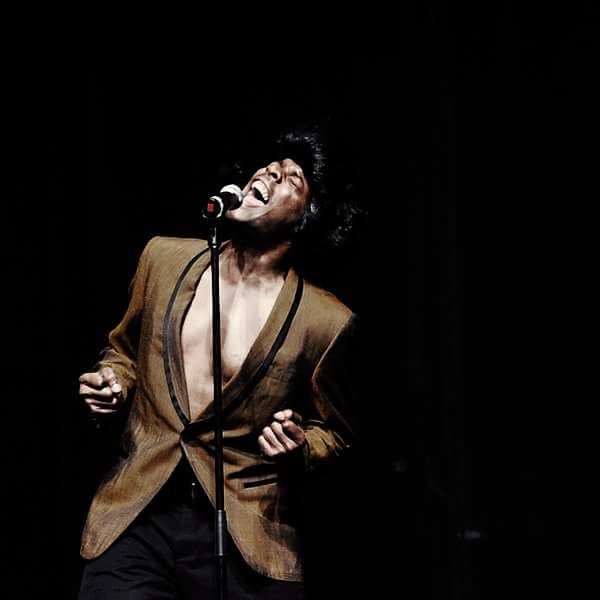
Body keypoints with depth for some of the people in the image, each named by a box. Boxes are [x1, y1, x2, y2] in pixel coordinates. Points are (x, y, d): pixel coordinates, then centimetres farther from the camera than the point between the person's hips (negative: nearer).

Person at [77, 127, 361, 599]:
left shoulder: (327, 322, -5)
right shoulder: (164, 258, 6)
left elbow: (335, 434, 9)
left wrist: (300, 450, -12)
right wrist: (113, 384, 2)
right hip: (135, 522, 2)